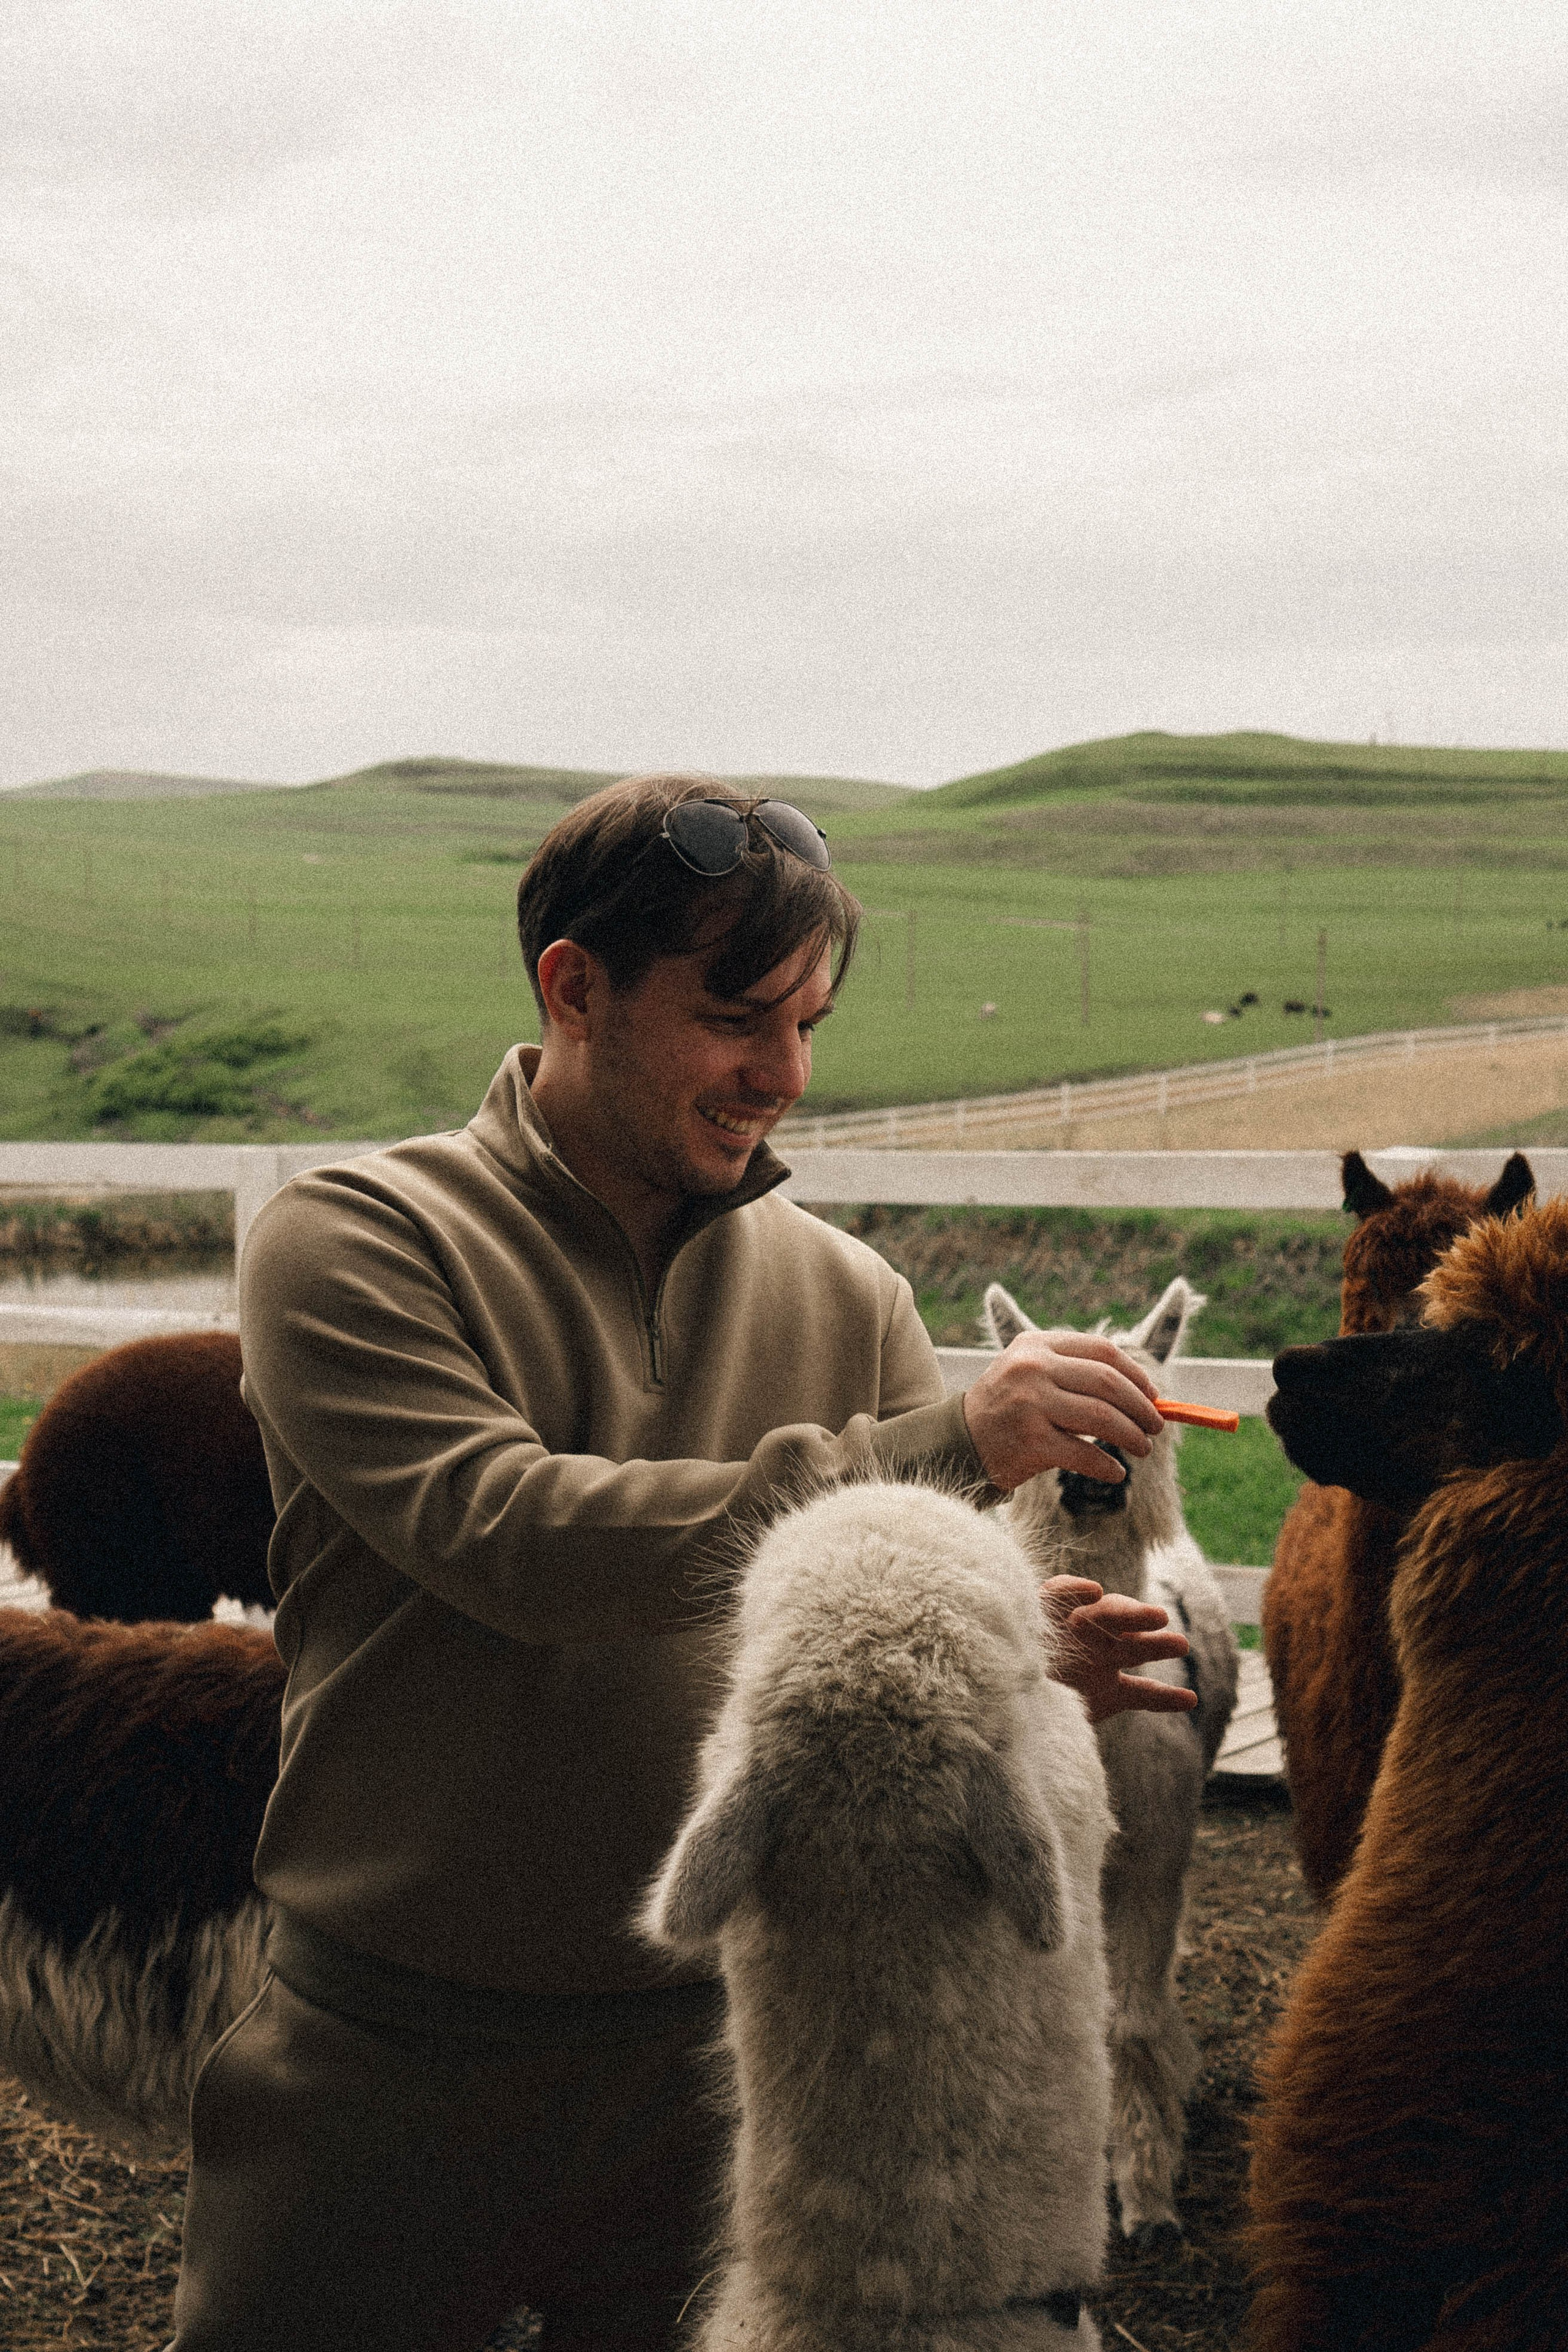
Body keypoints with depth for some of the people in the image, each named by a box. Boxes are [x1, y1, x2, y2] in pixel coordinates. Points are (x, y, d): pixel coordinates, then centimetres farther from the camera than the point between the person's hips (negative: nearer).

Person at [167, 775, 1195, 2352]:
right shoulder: (353, 1245, -10)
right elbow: (514, 1539, -25)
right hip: (392, 2059, -2)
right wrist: (931, 1446, -28)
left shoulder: (845, 1296, 3)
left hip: (721, 2051, 3)